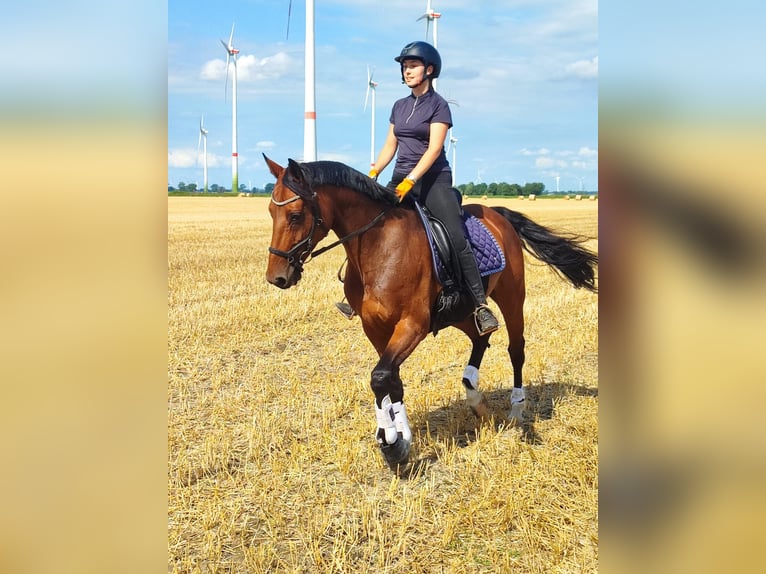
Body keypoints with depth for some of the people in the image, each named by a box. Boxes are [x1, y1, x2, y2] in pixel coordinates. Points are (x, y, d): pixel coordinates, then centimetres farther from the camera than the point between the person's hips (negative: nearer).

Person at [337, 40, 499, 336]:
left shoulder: (438, 105, -4)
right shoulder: (400, 106, 15)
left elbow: (434, 148, -15)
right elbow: (390, 146, 15)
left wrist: (410, 181, -25)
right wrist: (372, 173, 0)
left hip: (433, 179, -6)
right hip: (400, 179, 7)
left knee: (457, 239, -20)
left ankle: (481, 306, -18)